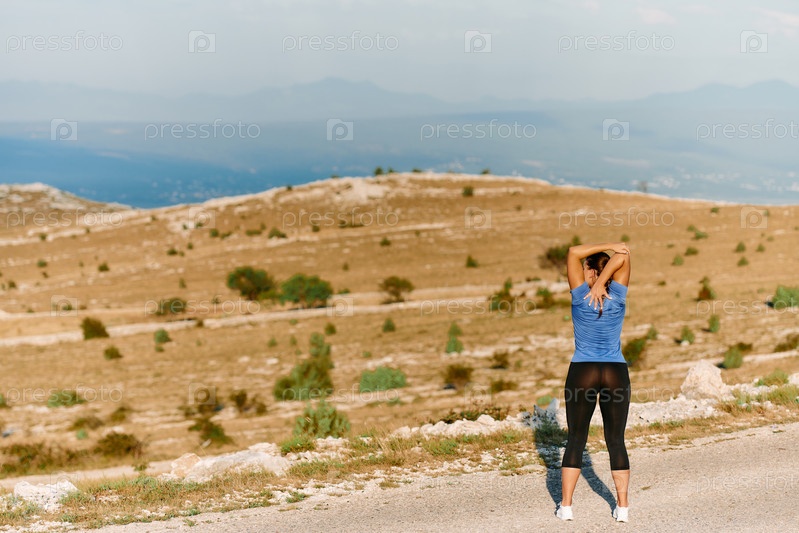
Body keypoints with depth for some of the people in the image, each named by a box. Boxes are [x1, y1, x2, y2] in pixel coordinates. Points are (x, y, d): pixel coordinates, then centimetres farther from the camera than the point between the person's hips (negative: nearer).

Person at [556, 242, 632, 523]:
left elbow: (573, 253, -5)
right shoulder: (617, 296, -2)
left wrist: (608, 246, -6)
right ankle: (622, 506, 6)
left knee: (576, 439, 6)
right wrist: (601, 284, -12)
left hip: (582, 373, -1)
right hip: (616, 374, 1)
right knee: (616, 441, 7)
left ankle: (566, 506, 3)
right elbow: (622, 258, -4)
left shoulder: (581, 295, -5)